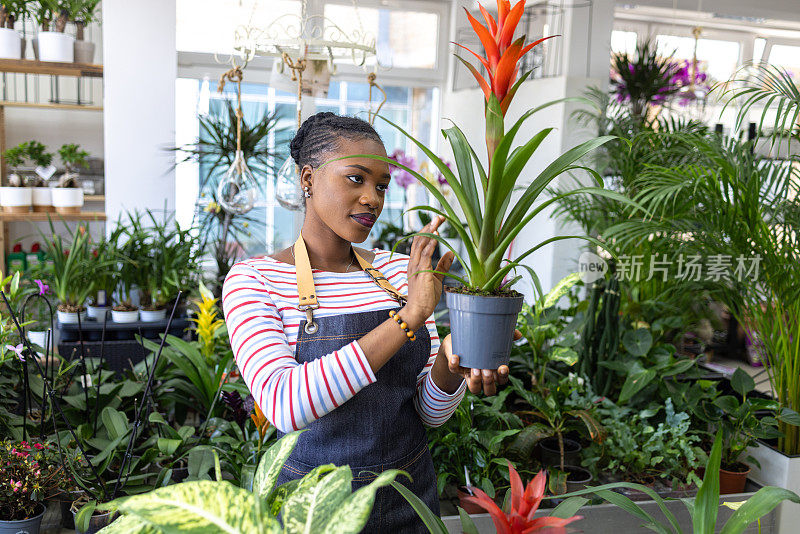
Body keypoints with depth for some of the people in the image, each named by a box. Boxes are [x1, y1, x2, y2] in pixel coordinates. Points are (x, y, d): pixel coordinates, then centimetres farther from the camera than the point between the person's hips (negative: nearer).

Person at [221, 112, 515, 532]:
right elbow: (283, 404, -29)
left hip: (410, 493, 4)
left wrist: (447, 364, -22)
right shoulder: (254, 280, -13)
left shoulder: (401, 273, -1)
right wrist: (408, 317, -32)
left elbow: (429, 413, 0)